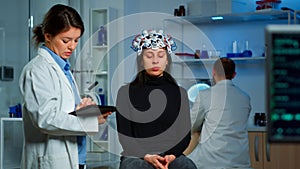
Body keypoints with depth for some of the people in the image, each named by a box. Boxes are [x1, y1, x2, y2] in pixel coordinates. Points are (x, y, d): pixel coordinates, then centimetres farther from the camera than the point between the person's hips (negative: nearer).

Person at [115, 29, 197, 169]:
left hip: (172, 154, 2)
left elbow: (185, 135, 8)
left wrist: (171, 156, -12)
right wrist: (147, 156, -15)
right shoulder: (126, 92, 6)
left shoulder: (179, 92, 11)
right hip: (136, 156, -2)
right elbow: (124, 136, 2)